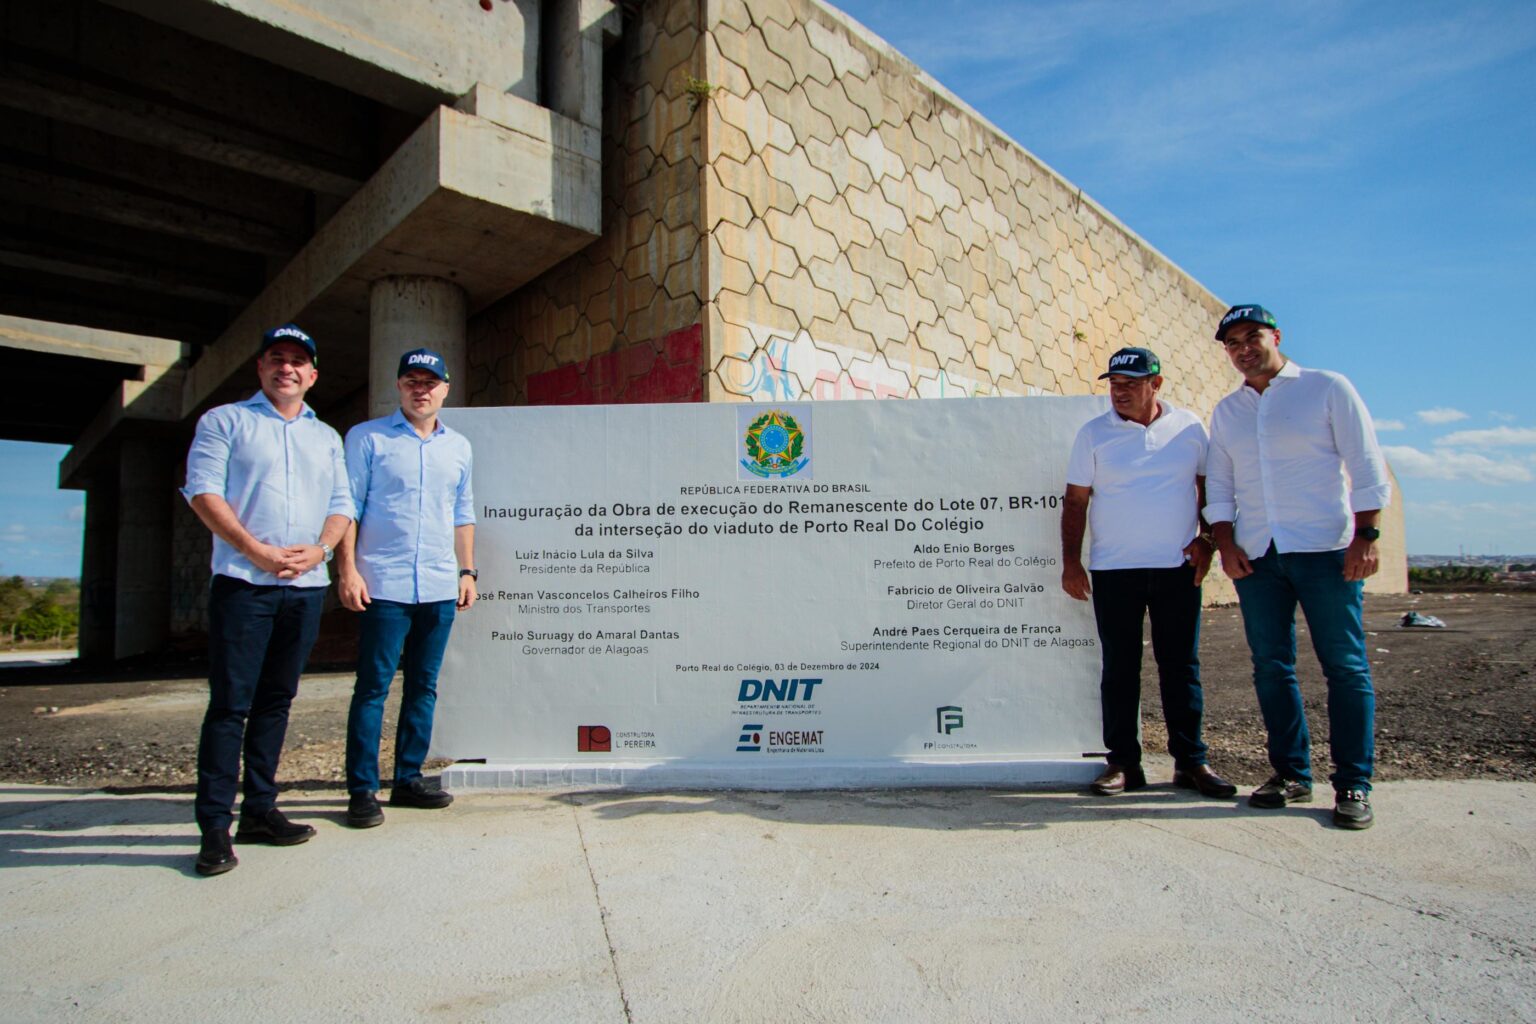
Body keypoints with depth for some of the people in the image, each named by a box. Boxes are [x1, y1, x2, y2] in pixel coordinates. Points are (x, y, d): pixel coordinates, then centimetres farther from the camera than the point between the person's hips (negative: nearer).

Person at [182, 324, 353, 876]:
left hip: (306, 586, 4)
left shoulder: (326, 436, 19)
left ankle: (260, 810, 17)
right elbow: (202, 490, -3)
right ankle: (215, 825, 1)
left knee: (275, 701, 9)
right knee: (230, 702, -5)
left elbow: (342, 504, 13)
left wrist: (317, 550, -7)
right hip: (243, 582, -4)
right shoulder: (224, 421, 7)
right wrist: (257, 550, -14)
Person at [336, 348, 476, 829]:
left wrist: (468, 571, 13)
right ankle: (362, 790, 7)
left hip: (440, 589, 4)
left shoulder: (458, 446, 15)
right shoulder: (367, 438, 3)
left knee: (423, 687, 9)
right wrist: (347, 570, -9)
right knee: (373, 688, -1)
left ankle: (408, 779, 20)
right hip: (384, 586, -4)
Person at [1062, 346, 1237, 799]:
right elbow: (1075, 502, 2)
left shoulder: (1189, 427, 6)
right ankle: (1123, 762, 12)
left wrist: (1206, 539, 0)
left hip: (1179, 567, 1)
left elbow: (1208, 486, 13)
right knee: (1120, 668, 3)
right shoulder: (1093, 434, 2)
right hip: (1114, 570, -1)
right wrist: (1071, 562, -3)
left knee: (1181, 666, 6)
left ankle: (1191, 760, 16)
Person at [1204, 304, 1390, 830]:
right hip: (1257, 556, 4)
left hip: (1325, 549, -4)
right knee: (1271, 667, 5)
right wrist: (1225, 543, 3)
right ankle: (1291, 773, 16)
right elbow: (1219, 485, 16)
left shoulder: (1328, 388, 4)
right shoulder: (1226, 411, 15)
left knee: (1345, 665, -2)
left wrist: (1365, 535, -9)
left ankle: (1353, 784, 6)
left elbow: (1367, 467, 0)